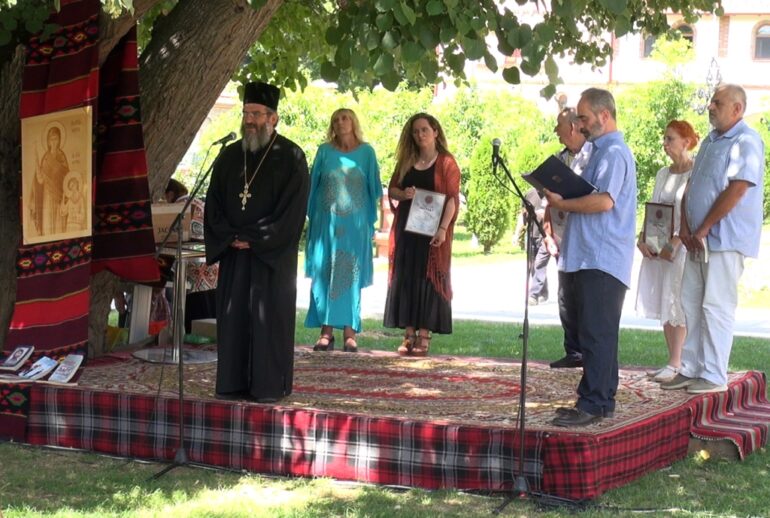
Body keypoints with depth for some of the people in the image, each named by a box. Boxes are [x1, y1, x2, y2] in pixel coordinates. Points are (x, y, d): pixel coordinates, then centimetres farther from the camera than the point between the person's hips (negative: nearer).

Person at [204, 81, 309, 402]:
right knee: (232, 315, 4)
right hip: (233, 253, 5)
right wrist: (229, 237, -5)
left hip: (272, 255, -5)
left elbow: (292, 210, -10)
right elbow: (213, 205, 11)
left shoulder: (290, 157, -4)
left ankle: (269, 385, 3)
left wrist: (253, 239, -13)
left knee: (269, 316, -3)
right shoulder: (229, 156, 10)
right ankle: (233, 383, 11)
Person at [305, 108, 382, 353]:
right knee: (324, 275, -2)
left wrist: (370, 222, 3)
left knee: (351, 276, 0)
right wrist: (312, 219, 6)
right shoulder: (324, 151, 6)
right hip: (326, 222, 1)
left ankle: (350, 332, 3)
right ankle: (326, 331, 2)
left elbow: (373, 188, 7)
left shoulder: (366, 152, 4)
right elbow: (313, 185, 10)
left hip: (355, 224, -1)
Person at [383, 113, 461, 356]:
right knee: (405, 278, 3)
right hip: (406, 228, 5)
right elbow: (391, 190, 16)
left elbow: (452, 199, -8)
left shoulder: (446, 163, -2)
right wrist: (403, 194, -8)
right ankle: (408, 334, 8)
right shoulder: (406, 161, 14)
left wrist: (443, 229, -19)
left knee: (428, 279, -4)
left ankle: (424, 334, -1)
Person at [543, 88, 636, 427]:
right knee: (598, 334, 13)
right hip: (588, 257, 11)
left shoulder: (614, 153, -12)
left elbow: (604, 201, -25)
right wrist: (562, 197, 10)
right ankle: (603, 400, 18)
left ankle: (592, 404, -11)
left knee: (596, 334, -10)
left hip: (602, 261, -11)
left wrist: (561, 204, -14)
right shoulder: (602, 151, 21)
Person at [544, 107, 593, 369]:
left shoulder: (593, 156, -8)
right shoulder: (559, 159, 15)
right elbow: (548, 200, 14)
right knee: (566, 298, 8)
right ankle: (574, 352, 15)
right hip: (562, 240, 7)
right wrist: (549, 236, 6)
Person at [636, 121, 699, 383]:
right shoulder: (663, 174, 14)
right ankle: (674, 361, 13)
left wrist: (675, 243, -22)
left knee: (676, 303, -7)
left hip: (683, 246, -7)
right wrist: (642, 239, 0)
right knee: (663, 304, 7)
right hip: (658, 246, 7)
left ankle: (676, 364, -4)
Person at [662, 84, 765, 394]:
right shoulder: (710, 141, 17)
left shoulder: (746, 142, -12)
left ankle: (714, 376, -2)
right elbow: (692, 187, 17)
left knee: (716, 306, -7)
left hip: (726, 240, -9)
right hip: (699, 240, 9)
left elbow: (736, 190, -20)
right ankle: (691, 369, 16)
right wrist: (685, 227, 3)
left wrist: (703, 229, -16)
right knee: (691, 304, 9)